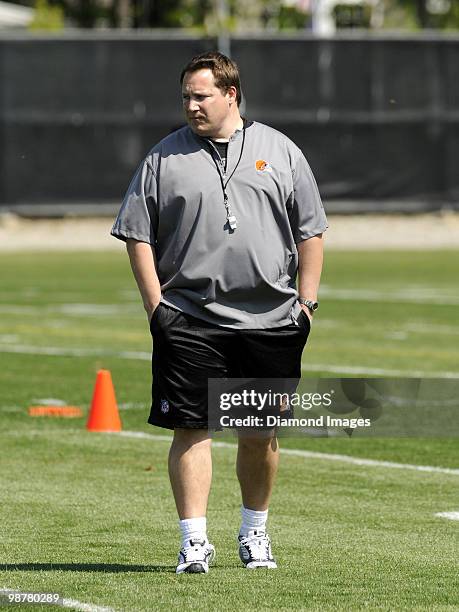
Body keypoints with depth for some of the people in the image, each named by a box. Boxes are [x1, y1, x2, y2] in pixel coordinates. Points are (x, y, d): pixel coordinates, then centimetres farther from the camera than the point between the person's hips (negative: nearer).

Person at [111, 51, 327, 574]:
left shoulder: (280, 152, 8)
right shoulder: (163, 158, 6)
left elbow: (310, 231, 11)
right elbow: (138, 236, 5)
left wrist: (306, 302, 4)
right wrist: (156, 306, -4)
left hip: (271, 320, 1)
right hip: (189, 323, -1)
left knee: (261, 434, 8)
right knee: (191, 430, -6)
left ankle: (254, 533, 24)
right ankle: (194, 542, -4)